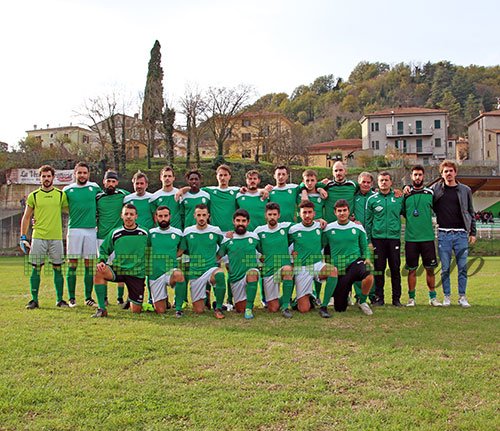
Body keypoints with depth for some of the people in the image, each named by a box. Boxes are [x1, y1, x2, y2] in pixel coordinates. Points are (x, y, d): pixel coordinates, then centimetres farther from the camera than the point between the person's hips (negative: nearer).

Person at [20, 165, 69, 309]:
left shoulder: (61, 194, 6)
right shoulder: (33, 196, 6)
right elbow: (26, 218, 10)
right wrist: (23, 237, 4)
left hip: (56, 238, 0)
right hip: (38, 237, 0)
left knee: (57, 269, 4)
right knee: (36, 268, 1)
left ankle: (60, 299, 12)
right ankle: (34, 300, 10)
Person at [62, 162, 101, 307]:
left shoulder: (95, 187, 8)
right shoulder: (67, 190, 5)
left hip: (91, 230, 1)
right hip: (74, 230, -1)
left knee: (90, 266, 4)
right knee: (72, 265, -1)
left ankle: (88, 297, 12)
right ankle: (72, 298, 7)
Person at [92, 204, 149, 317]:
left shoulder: (144, 233, 0)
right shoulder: (115, 233, 2)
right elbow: (104, 250, 11)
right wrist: (102, 261, -9)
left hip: (137, 274, -1)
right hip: (118, 270, 1)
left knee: (136, 311, -3)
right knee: (99, 272, -31)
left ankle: (132, 300, 35)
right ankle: (102, 309, -21)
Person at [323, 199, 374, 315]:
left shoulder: (358, 227, 4)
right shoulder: (328, 229, 1)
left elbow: (364, 247, 13)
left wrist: (367, 259, -6)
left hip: (355, 262, 0)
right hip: (338, 268, 1)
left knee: (368, 274, -39)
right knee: (339, 308, 2)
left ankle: (362, 302, -10)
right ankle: (347, 291, 39)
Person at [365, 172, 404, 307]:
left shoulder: (399, 198, 7)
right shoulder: (372, 199, 4)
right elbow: (368, 221, 4)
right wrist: (368, 240, -1)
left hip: (394, 237, 1)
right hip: (378, 238, 0)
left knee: (395, 269, 3)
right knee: (379, 269, 3)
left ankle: (396, 298, 11)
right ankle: (379, 297, 12)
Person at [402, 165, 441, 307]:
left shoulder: (430, 193, 6)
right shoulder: (405, 194, 6)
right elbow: (402, 213, 12)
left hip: (428, 237, 0)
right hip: (411, 237, 0)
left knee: (430, 268, 5)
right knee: (412, 269, 4)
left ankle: (433, 297, 17)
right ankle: (411, 298, 13)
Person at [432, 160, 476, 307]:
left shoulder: (465, 190, 8)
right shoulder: (435, 189, 5)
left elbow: (471, 212, 13)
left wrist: (473, 232, 9)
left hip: (461, 234, 1)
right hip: (443, 234, -1)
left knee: (463, 267, 3)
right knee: (445, 268, 3)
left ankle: (462, 296, 13)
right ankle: (447, 296, 14)